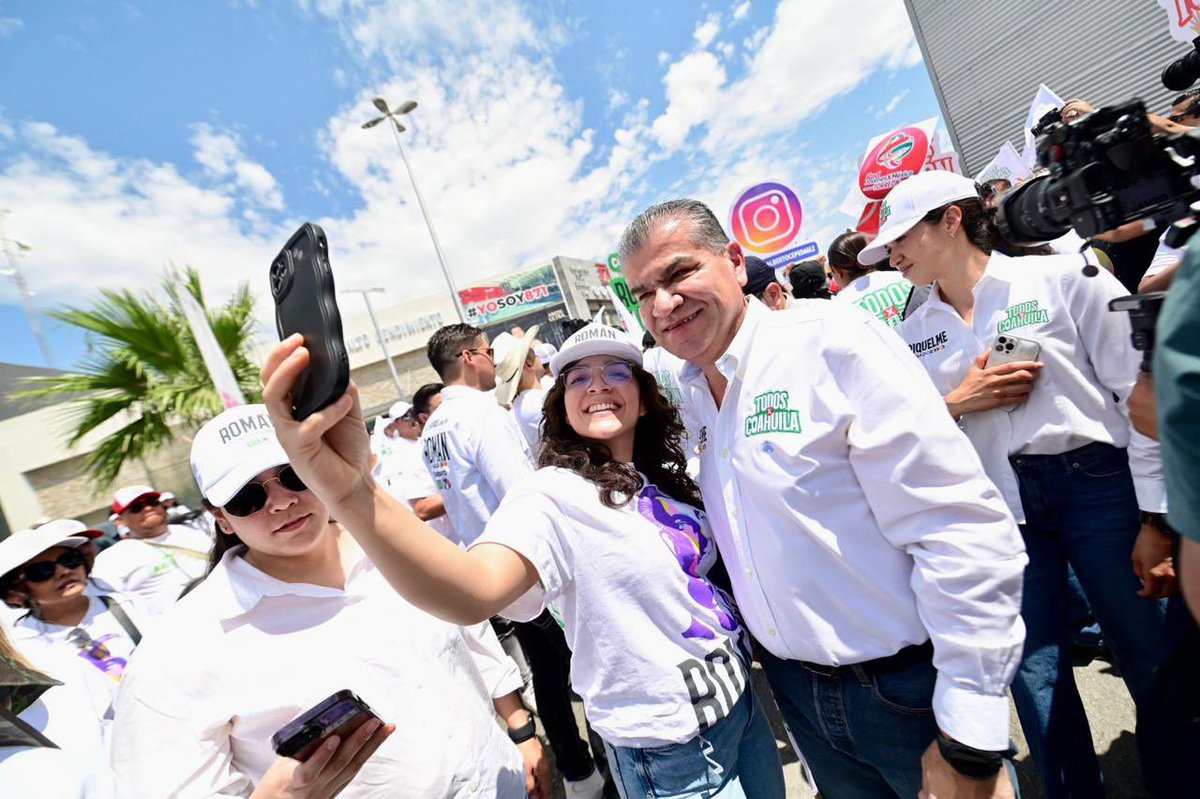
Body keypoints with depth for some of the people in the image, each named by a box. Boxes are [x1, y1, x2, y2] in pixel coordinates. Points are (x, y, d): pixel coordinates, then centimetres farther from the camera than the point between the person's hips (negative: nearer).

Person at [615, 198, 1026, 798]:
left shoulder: (830, 340, -21)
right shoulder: (685, 397, -1)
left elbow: (964, 533, -22)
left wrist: (969, 746, -18)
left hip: (906, 688, -5)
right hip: (796, 688, 6)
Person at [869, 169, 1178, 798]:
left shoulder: (1063, 278, -3)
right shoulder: (914, 333, 6)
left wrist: (1157, 517, -9)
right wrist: (955, 403, -11)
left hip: (1097, 482, -2)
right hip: (998, 507, 3)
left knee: (1151, 661, 9)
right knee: (1035, 675, 9)